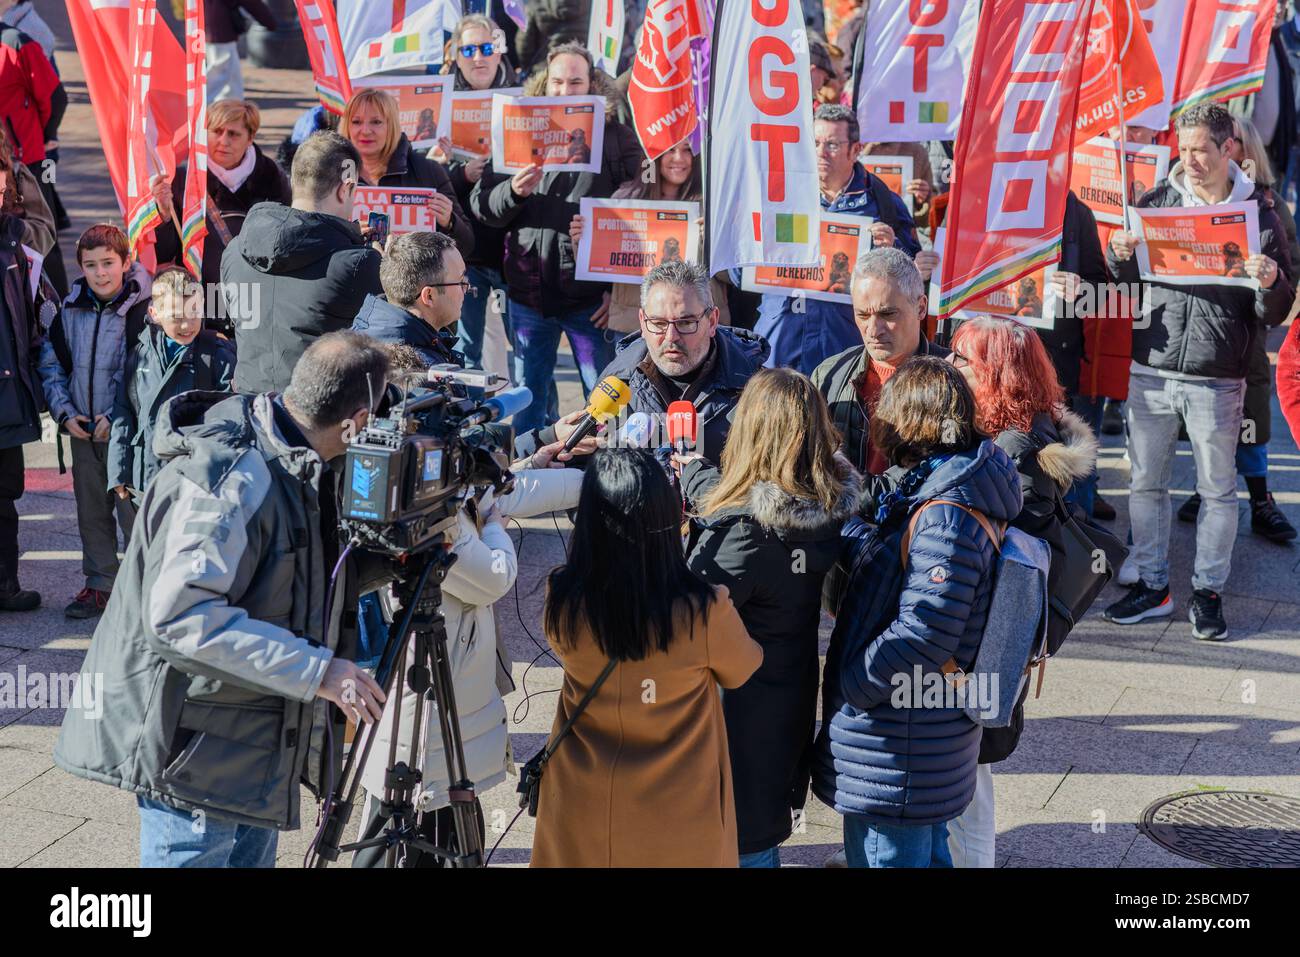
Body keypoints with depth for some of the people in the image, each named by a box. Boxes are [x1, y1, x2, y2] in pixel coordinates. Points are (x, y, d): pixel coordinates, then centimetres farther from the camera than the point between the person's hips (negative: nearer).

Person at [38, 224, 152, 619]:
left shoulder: (144, 309, -13)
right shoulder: (71, 310, 5)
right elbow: (50, 363, 14)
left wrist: (117, 416, -15)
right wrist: (64, 412, 2)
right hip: (83, 431, 6)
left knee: (134, 512, -3)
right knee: (91, 512, 14)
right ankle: (100, 584, 25)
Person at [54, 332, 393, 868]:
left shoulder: (292, 465, 6)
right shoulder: (232, 478, -26)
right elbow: (181, 613, -32)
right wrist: (318, 671, -30)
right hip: (196, 744, -10)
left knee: (250, 853, 20)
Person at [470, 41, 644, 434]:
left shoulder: (617, 139, 2)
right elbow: (481, 206, 6)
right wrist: (514, 192, -16)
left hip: (592, 297, -2)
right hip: (529, 290, 2)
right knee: (527, 401, 12)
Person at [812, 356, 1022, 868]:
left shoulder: (947, 520, -25)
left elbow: (922, 636, -27)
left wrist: (850, 686, -18)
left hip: (897, 749, -10)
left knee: (886, 855, 3)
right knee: (928, 854, 22)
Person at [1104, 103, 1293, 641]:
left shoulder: (1258, 216, 0)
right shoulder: (1158, 202, 4)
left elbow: (1274, 315, 1)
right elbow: (1122, 278, 15)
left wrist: (1271, 284, -21)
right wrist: (1120, 253, -8)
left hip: (1218, 379, -2)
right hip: (1151, 370, 2)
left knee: (1218, 489, 7)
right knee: (1146, 482, 10)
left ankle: (1208, 592, 20)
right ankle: (1152, 586, 23)